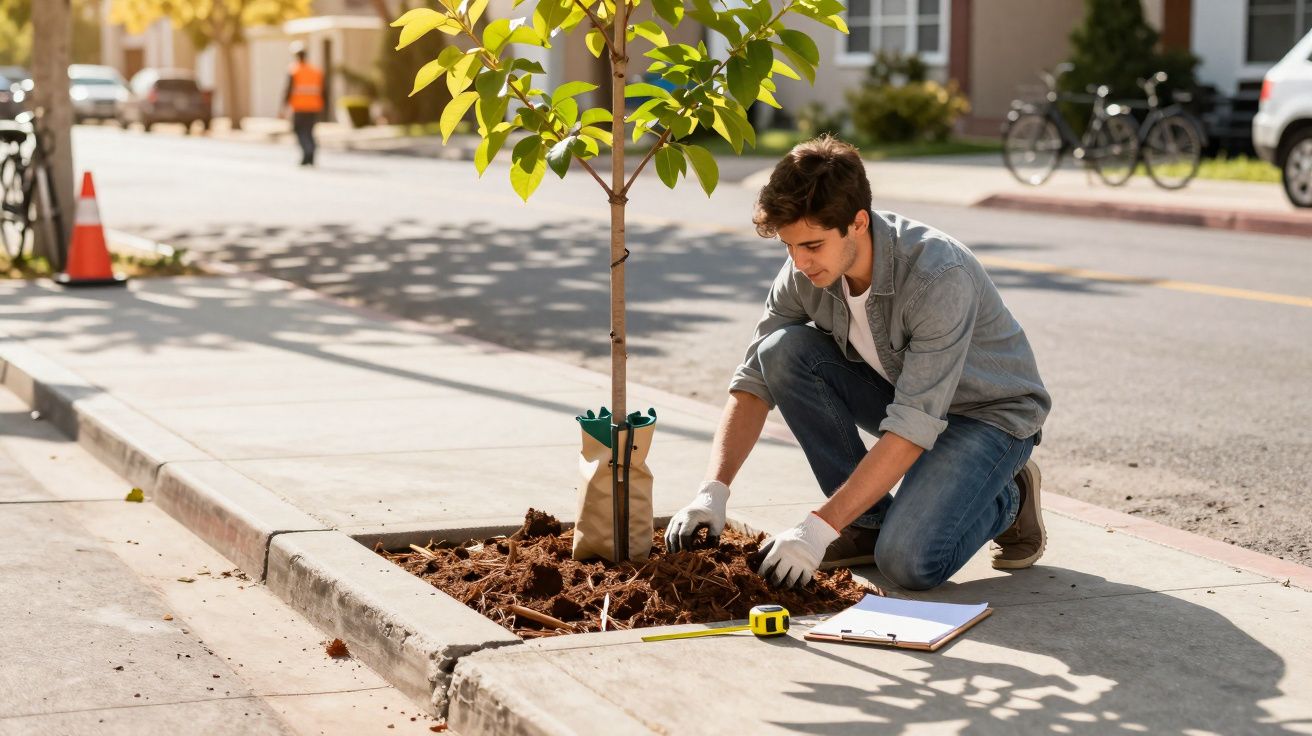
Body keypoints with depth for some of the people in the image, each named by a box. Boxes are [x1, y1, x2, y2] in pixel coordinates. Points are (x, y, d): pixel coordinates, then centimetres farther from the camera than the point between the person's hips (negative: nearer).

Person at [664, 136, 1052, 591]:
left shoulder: (939, 277, -34)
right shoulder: (806, 270, -15)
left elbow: (912, 430, -36)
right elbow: (754, 380, -9)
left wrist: (818, 528, -39)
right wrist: (713, 490, -23)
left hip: (989, 411, -6)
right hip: (900, 393, 6)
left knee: (908, 561, -28)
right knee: (783, 350, -19)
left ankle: (1006, 498, 4)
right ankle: (870, 520, -6)